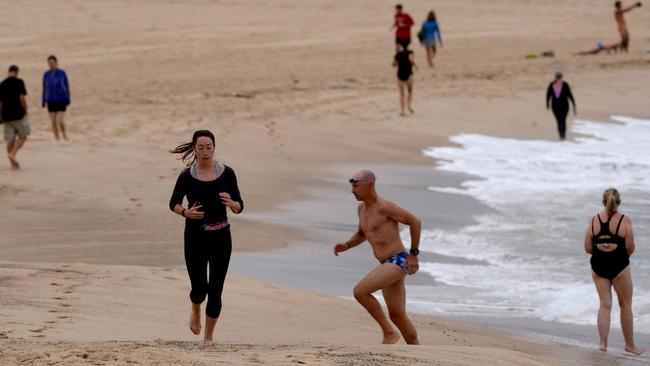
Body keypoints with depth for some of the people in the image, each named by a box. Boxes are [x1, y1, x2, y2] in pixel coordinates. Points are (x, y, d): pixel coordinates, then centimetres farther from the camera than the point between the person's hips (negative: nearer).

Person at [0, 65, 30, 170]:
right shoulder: (19, 82, -7)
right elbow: (22, 98, -14)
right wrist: (25, 110, -1)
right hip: (18, 114, -5)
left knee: (9, 140, 8)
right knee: (22, 137, 9)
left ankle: (13, 163, 6)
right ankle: (12, 153, -13)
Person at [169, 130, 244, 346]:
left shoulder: (226, 173, -2)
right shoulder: (187, 176, -3)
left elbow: (239, 208, 1)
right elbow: (173, 203, 8)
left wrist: (231, 203, -22)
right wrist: (185, 212, -13)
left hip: (220, 238, 1)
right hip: (195, 237, -1)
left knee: (216, 290, 0)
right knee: (199, 288, -4)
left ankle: (208, 336, 16)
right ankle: (195, 311, 33)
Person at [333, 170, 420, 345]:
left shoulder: (384, 207, -13)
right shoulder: (362, 208, 14)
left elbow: (414, 221, -10)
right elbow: (361, 235, 29)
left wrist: (414, 254, -10)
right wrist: (346, 246, 8)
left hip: (398, 261, -9)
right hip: (388, 265, 9)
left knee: (360, 291, -20)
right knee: (396, 316, 11)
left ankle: (389, 333, -8)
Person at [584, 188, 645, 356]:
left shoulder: (594, 220, -1)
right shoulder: (625, 220, -10)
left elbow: (588, 248, -1)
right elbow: (630, 248, -10)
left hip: (598, 266, 3)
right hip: (619, 266, -3)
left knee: (605, 304, 11)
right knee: (625, 305, 11)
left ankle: (603, 342, 4)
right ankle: (630, 345, 19)